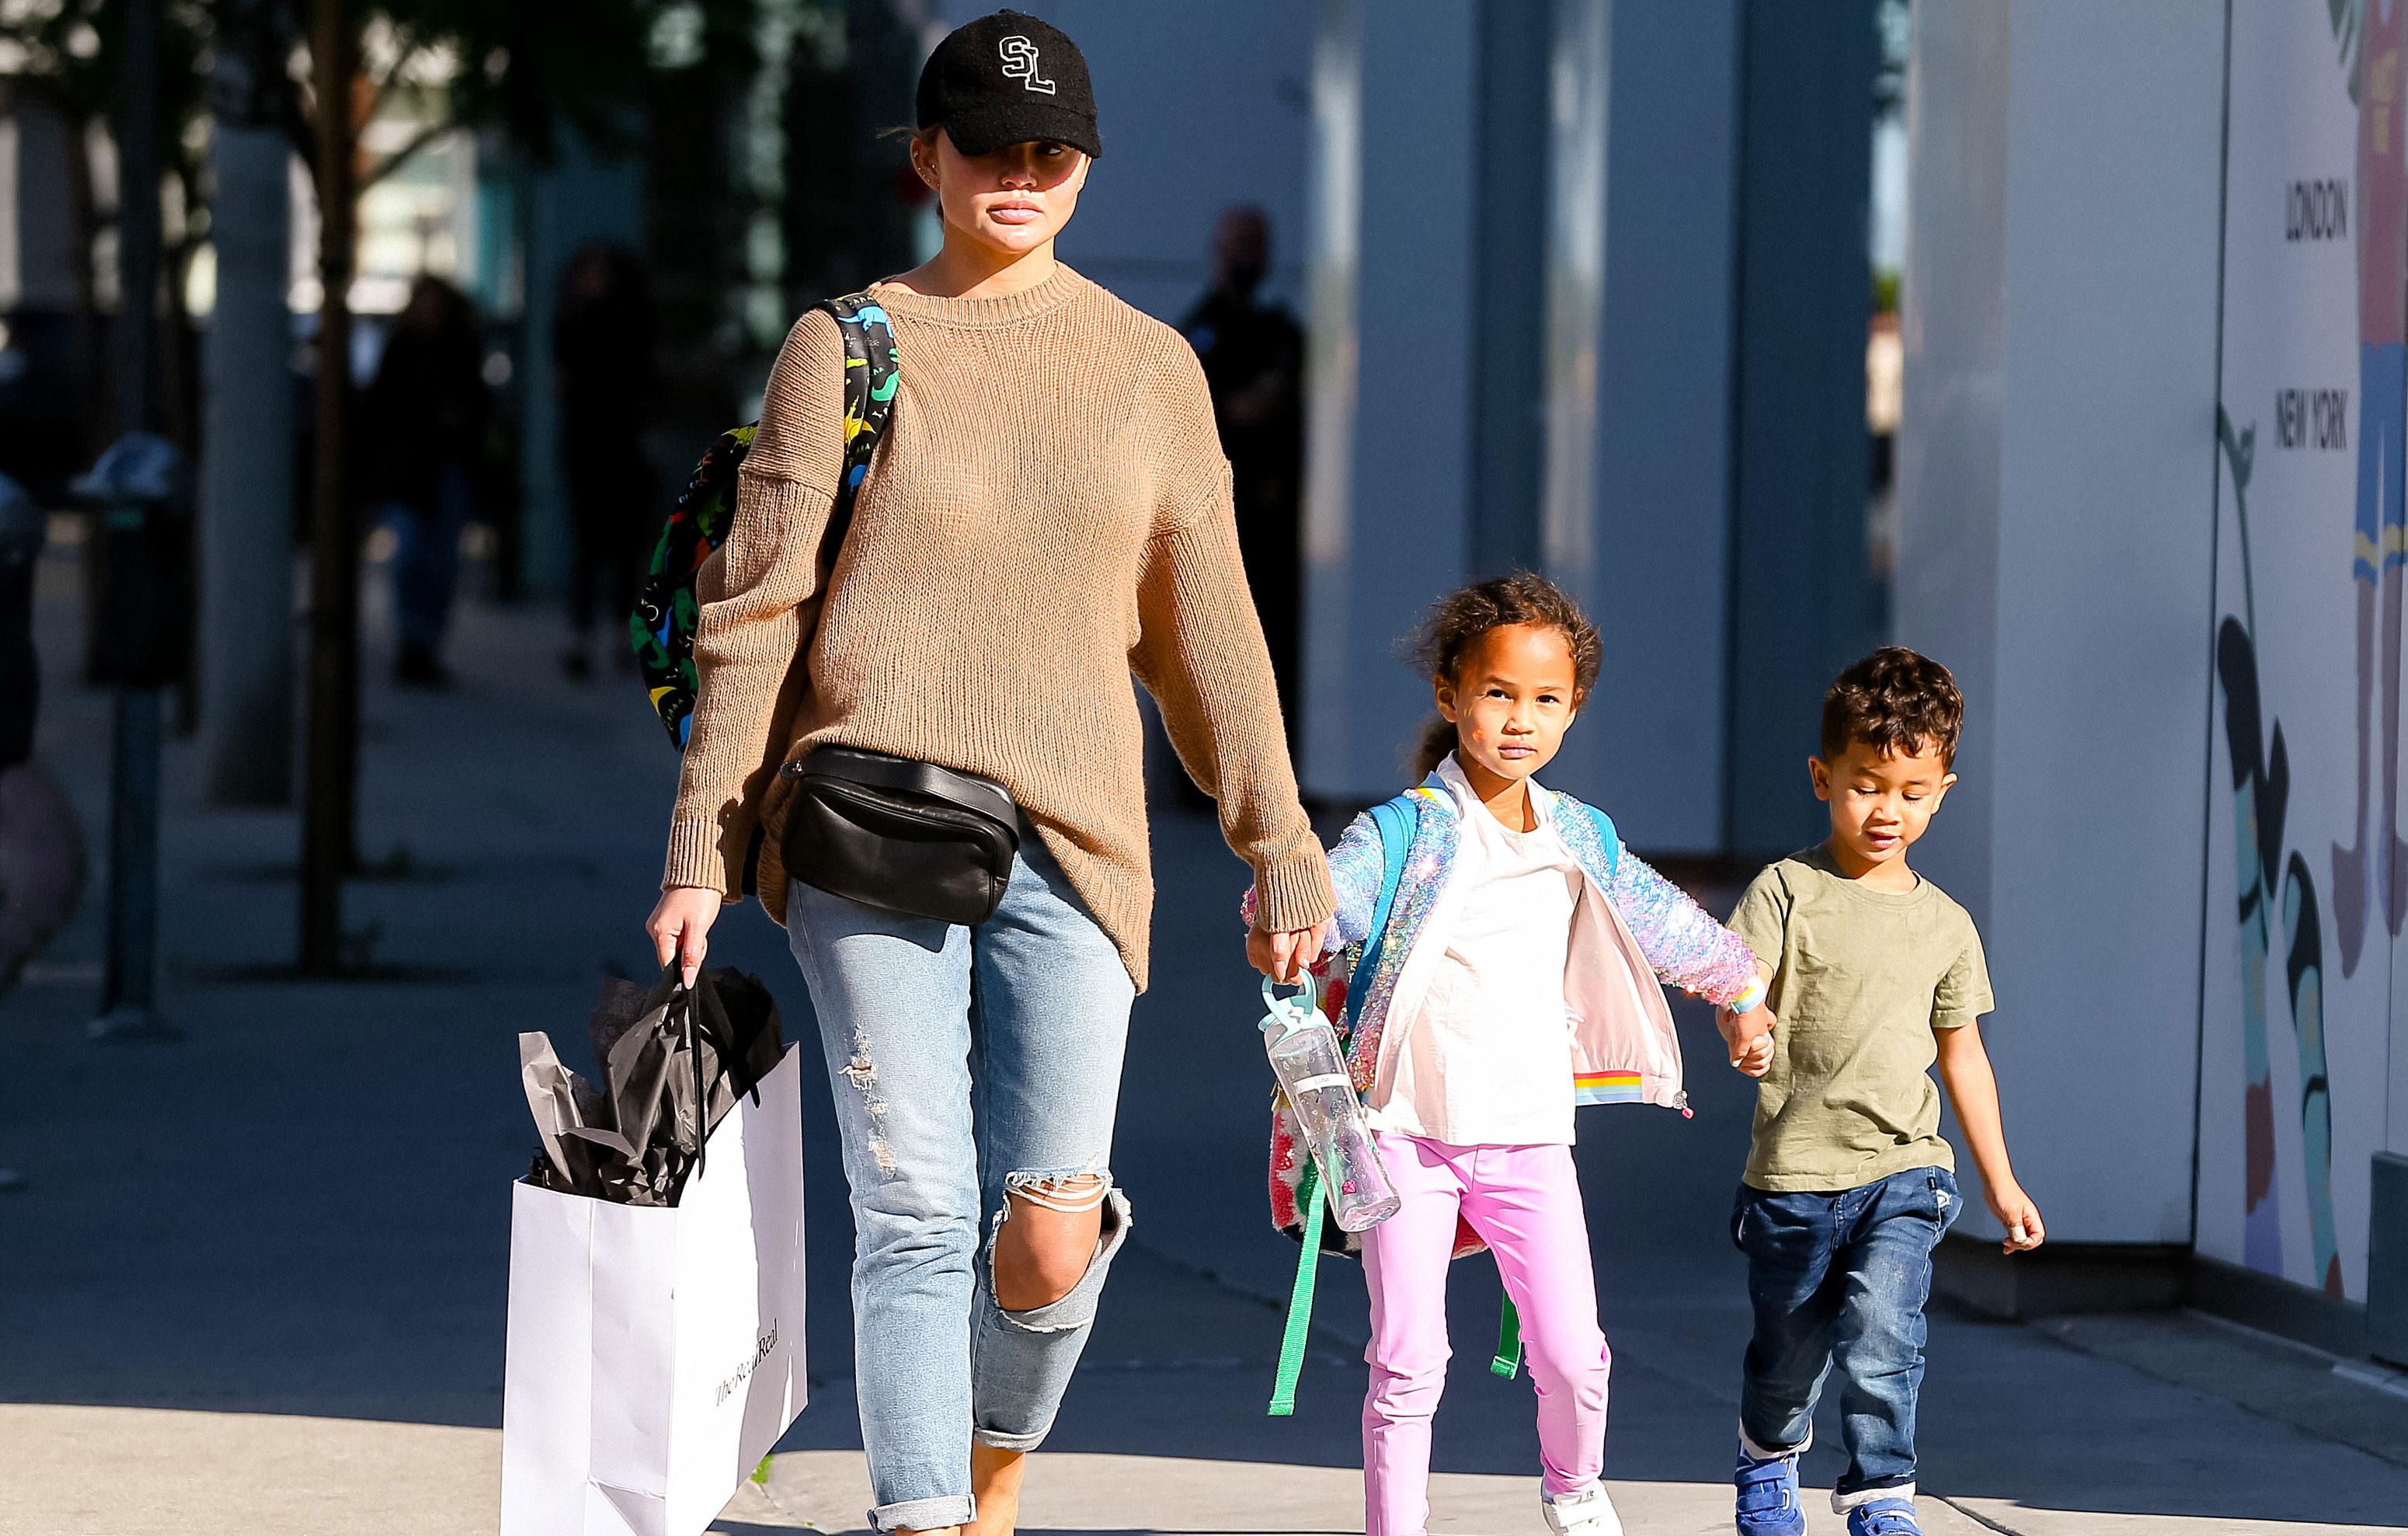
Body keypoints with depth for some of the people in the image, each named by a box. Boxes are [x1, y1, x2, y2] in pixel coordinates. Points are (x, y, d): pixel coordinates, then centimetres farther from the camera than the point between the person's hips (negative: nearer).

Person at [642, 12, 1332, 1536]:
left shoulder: (1151, 366, 12)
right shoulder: (846, 350, 5)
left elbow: (1205, 632, 16)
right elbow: (756, 612, 4)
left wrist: (1280, 846, 14)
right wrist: (702, 849, 0)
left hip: (1068, 840, 1)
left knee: (1050, 1230, -7)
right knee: (916, 1217, -8)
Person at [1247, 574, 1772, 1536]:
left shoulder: (1579, 840, 10)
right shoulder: (1408, 833, -5)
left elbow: (1666, 923, 28)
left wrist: (1740, 986, 44)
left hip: (1528, 1132, 3)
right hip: (1408, 1127, -3)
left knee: (1571, 1354, -1)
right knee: (1407, 1360, -6)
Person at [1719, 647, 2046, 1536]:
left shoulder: (1945, 924, 8)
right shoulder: (1789, 892, -2)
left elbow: (1962, 1054, 17)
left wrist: (2001, 1181, 18)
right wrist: (1746, 1032, -39)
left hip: (1903, 1170, 1)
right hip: (1794, 1169, -1)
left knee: (1880, 1330, -20)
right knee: (1788, 1353, 14)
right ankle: (1768, 1460, 43)